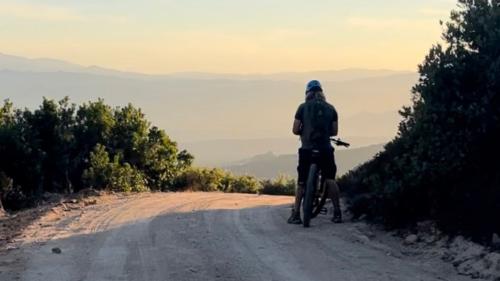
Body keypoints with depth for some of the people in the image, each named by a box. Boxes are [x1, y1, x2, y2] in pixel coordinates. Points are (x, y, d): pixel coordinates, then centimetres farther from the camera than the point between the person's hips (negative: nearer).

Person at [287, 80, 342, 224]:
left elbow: (295, 130, -2)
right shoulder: (330, 108, 7)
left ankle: (296, 214, 4)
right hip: (325, 149, 1)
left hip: (307, 149, -1)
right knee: (330, 180, 6)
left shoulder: (303, 107, 1)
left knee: (302, 182, 6)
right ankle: (337, 213, 3)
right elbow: (334, 131, 6)